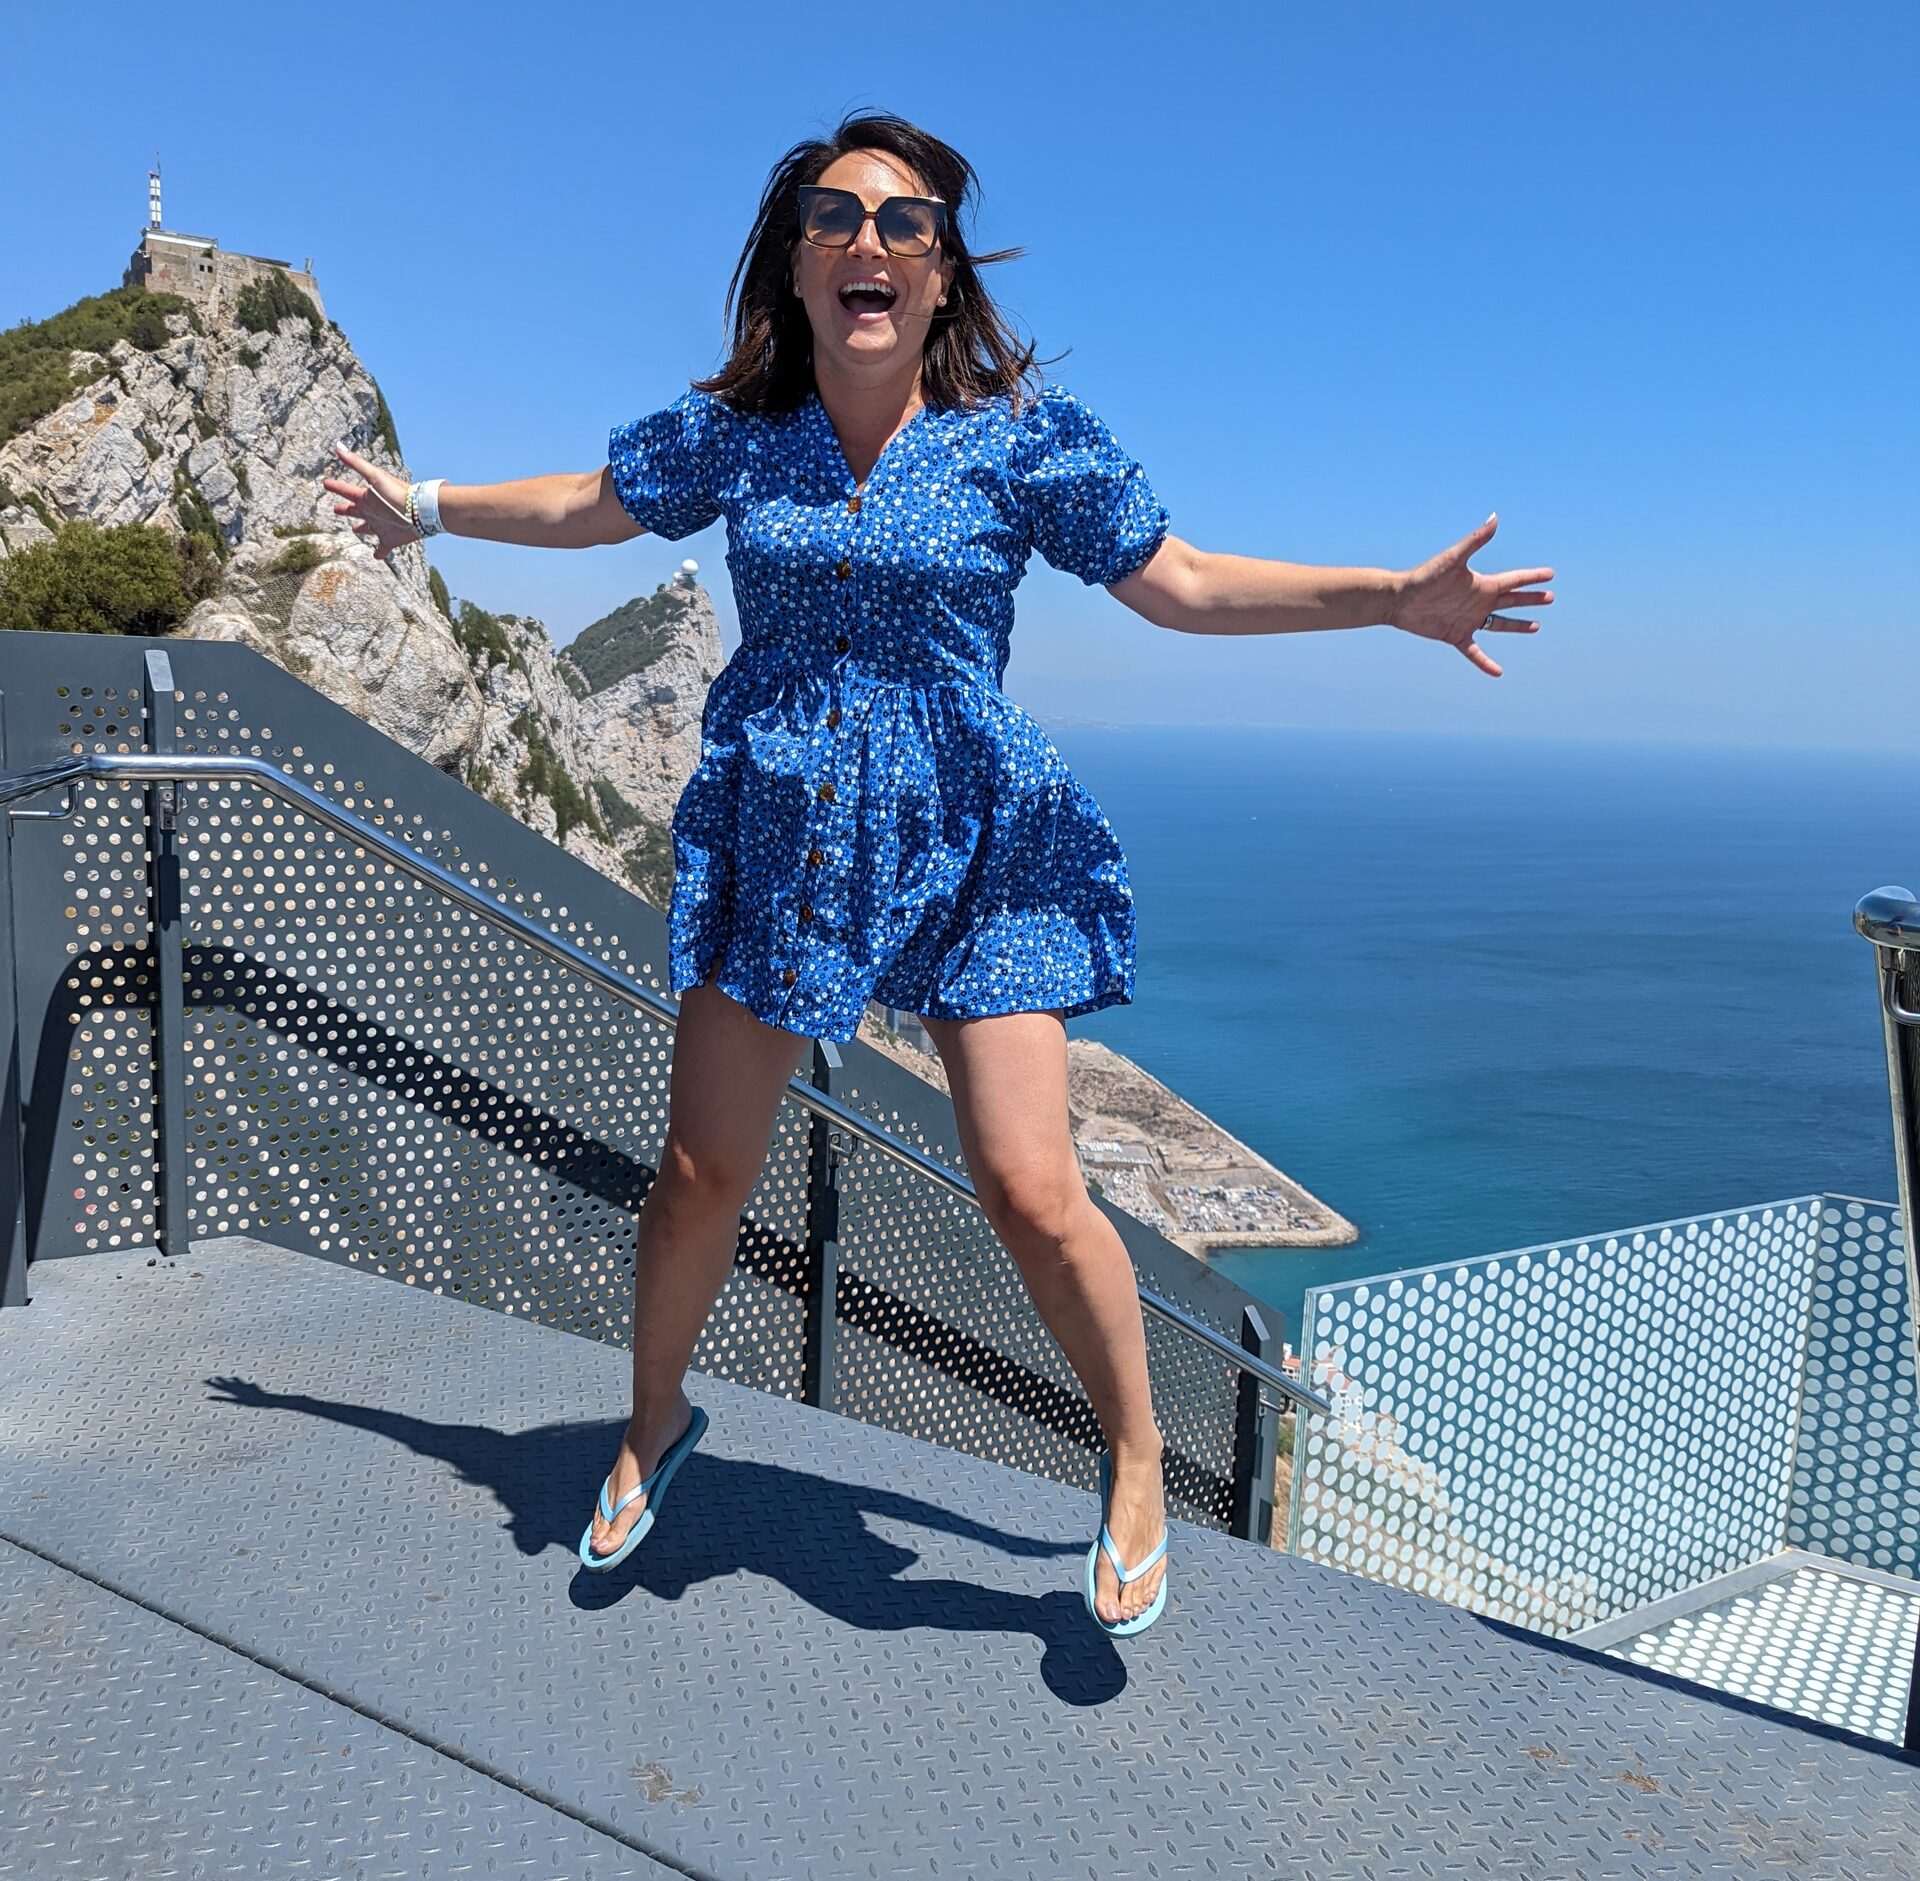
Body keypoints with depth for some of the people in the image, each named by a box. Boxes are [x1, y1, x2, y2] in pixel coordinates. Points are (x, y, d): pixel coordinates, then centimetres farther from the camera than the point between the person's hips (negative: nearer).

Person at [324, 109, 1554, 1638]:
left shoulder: (1024, 437, -3)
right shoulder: (731, 432, 4)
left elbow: (1183, 583, 1)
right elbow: (591, 505, 22)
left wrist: (1394, 596, -7)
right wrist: (428, 509, 32)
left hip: (971, 840, -2)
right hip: (771, 830, 3)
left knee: (1032, 1191, -8)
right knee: (702, 1174, 7)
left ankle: (1137, 1457, 21)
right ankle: (656, 1424, 36)